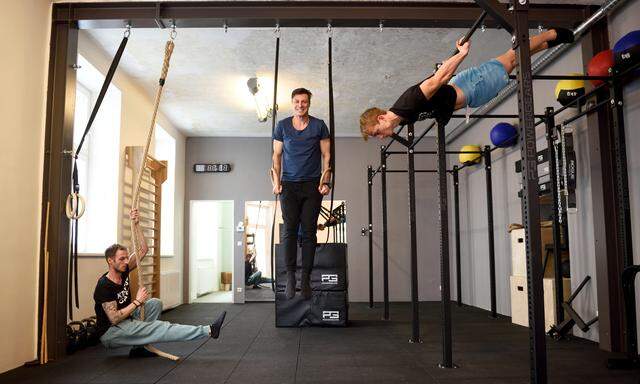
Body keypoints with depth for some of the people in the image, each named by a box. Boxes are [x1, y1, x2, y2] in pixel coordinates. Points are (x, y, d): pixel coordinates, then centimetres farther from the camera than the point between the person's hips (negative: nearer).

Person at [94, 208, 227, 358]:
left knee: (155, 303, -3)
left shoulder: (122, 272, 0)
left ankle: (138, 347, -3)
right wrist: (137, 302, -24)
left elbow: (143, 249, -2)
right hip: (109, 333, -9)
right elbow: (114, 318, -28)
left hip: (124, 322, 9)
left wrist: (136, 225, -11)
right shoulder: (104, 286, -22)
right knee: (157, 328, -20)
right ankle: (209, 330, -21)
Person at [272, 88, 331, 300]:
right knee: (290, 230, -5)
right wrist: (276, 181, 0)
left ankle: (305, 278, 3)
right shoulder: (282, 125, 8)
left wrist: (326, 181, -4)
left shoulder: (319, 125, 5)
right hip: (289, 185, 1)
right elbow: (277, 155, 10)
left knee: (308, 231, -1)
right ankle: (290, 276, 0)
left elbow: (326, 155, 6)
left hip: (312, 185, 0)